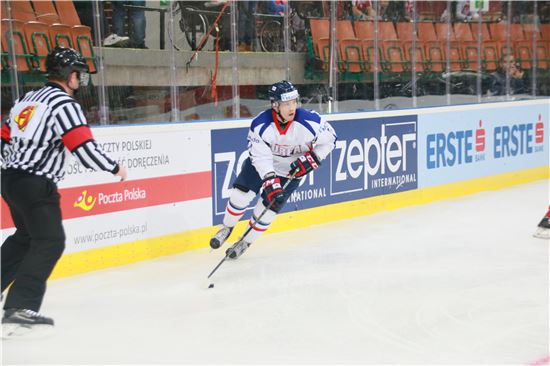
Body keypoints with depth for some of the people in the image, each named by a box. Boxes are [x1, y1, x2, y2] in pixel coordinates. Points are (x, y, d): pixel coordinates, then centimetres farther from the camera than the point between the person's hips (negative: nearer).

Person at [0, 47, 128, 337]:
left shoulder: (29, 99, 15)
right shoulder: (64, 104, -12)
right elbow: (84, 147, -19)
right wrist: (114, 168, -6)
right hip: (35, 185, -9)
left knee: (25, 236, 24)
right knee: (50, 242, -8)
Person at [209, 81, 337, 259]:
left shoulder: (309, 121, -29)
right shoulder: (260, 124, -28)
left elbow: (329, 138, -12)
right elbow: (260, 157, -26)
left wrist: (311, 158, -22)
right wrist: (271, 182, -34)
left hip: (292, 169, -1)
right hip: (261, 163, 1)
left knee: (270, 205, -6)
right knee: (242, 192, -7)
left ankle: (246, 242, 17)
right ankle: (226, 228, 21)